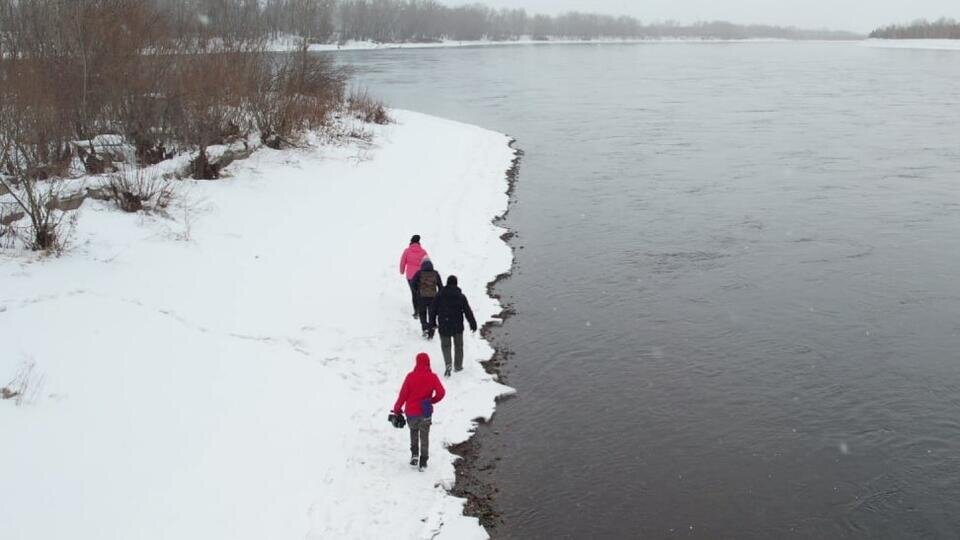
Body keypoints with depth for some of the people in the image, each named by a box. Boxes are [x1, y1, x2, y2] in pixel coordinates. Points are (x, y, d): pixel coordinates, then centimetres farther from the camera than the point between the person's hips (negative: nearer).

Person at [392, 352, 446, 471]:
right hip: (426, 413, 0)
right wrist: (432, 401, 5)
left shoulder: (410, 376, -10)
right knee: (424, 436, 13)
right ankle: (423, 461, 13)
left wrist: (397, 409, 6)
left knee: (413, 432, 25)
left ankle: (414, 454, 13)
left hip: (411, 412, 0)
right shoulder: (432, 377, -8)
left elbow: (403, 394, -6)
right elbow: (441, 393, -15)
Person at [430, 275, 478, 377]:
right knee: (458, 346, 17)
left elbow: (433, 310, 2)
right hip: (458, 326, 0)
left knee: (445, 345, 10)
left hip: (444, 326, 0)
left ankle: (448, 364, -12)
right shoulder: (461, 296, -6)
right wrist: (473, 324, 2)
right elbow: (468, 311, -5)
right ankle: (458, 365, 26)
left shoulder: (439, 296, -4)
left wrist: (432, 323, 15)